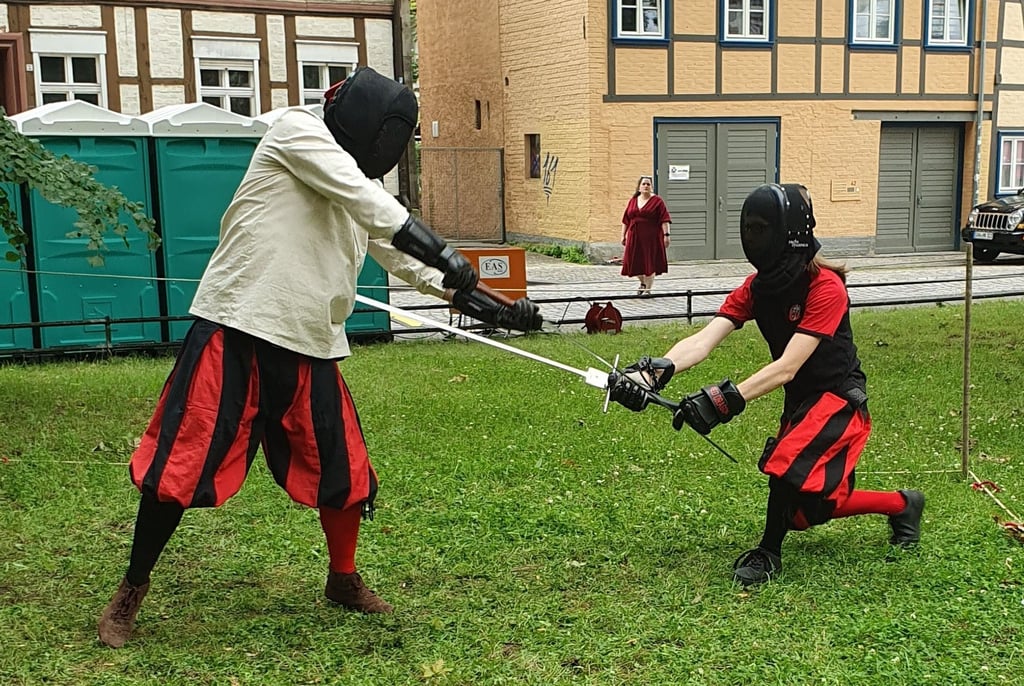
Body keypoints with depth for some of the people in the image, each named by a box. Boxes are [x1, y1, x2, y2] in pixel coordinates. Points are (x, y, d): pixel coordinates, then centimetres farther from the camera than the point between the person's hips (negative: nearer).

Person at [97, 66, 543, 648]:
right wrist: (442, 254, -24)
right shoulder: (295, 130, -4)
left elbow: (407, 260, 17)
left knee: (344, 471, 9)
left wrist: (496, 307, 12)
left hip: (309, 348, 7)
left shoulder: (361, 190, 16)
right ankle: (132, 591, 21)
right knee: (179, 467, -1)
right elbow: (362, 197, -18)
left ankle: (344, 579, 34)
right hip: (235, 335, -7)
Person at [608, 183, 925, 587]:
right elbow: (703, 340, -20)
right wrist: (652, 372, -37)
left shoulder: (825, 288, -25)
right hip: (799, 402, 8)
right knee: (804, 509, 14)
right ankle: (902, 505, 38)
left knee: (787, 461, -30)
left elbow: (787, 368, -34)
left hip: (839, 398, -7)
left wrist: (727, 399, -46)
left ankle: (768, 554, -3)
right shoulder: (756, 287, -6)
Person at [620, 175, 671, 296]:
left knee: (649, 263, -2)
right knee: (635, 262, 5)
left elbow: (664, 220, -7)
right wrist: (623, 235, 11)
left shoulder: (657, 201, -2)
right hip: (634, 237, 4)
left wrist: (666, 234, -14)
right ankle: (643, 283, 32)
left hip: (651, 238, -4)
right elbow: (626, 220, 14)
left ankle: (648, 289, 9)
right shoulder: (632, 201, 10)